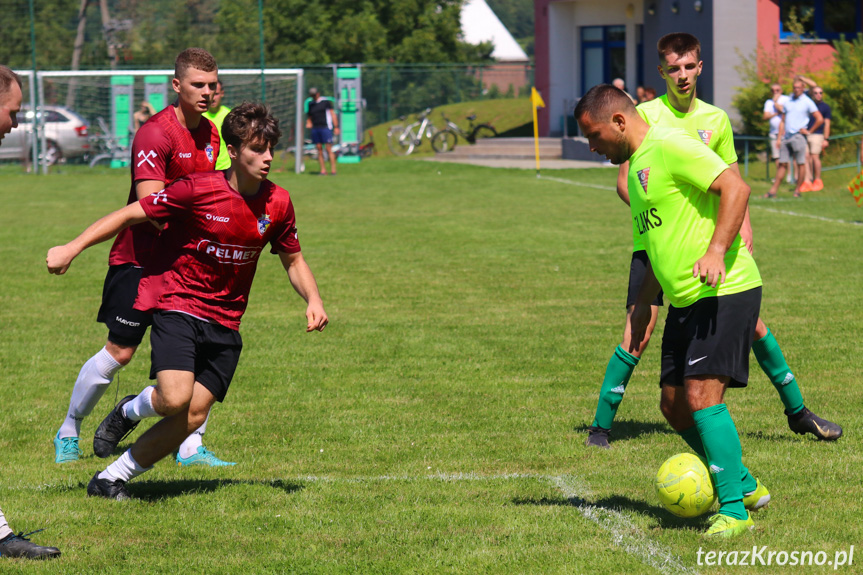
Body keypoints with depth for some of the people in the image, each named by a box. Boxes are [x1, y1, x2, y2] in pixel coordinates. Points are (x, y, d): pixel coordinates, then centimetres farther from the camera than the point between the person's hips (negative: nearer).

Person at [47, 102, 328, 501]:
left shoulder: (277, 203, 1)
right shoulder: (197, 190, -14)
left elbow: (293, 261, 16)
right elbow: (131, 215, -8)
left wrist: (312, 300, -3)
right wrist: (72, 249, -13)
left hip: (224, 323, 5)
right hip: (176, 305, -5)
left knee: (193, 416, -7)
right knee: (175, 399, -26)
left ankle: (112, 478, 8)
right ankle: (132, 409, 11)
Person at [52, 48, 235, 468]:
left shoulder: (210, 134, 7)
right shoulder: (155, 134, -18)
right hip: (139, 259, -6)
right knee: (119, 352, -2)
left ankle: (191, 448, 1)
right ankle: (68, 433, 18)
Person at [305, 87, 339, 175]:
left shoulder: (326, 101, 1)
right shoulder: (310, 104, 15)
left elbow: (332, 114, 0)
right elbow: (309, 116, 23)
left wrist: (336, 127, -6)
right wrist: (308, 123, 1)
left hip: (326, 127, -5)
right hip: (315, 128, 5)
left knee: (328, 149, -10)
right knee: (319, 150, 1)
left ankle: (333, 170, -9)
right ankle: (323, 170, 2)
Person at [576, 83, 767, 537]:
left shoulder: (670, 146, -12)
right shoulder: (636, 164, 18)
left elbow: (735, 188, -21)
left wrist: (716, 252, -31)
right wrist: (643, 306, 23)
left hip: (726, 291, -10)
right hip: (686, 299, 10)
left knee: (702, 395, -17)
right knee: (675, 405, 10)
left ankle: (734, 510, -11)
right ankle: (744, 486, 25)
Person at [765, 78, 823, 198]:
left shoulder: (807, 102, 1)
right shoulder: (787, 102, 16)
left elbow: (820, 119, -2)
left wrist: (809, 131, -2)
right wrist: (780, 137, 11)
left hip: (798, 136, -5)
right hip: (786, 136, 5)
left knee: (801, 163, -3)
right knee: (782, 163, 3)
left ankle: (798, 190, 3)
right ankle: (773, 190, 2)